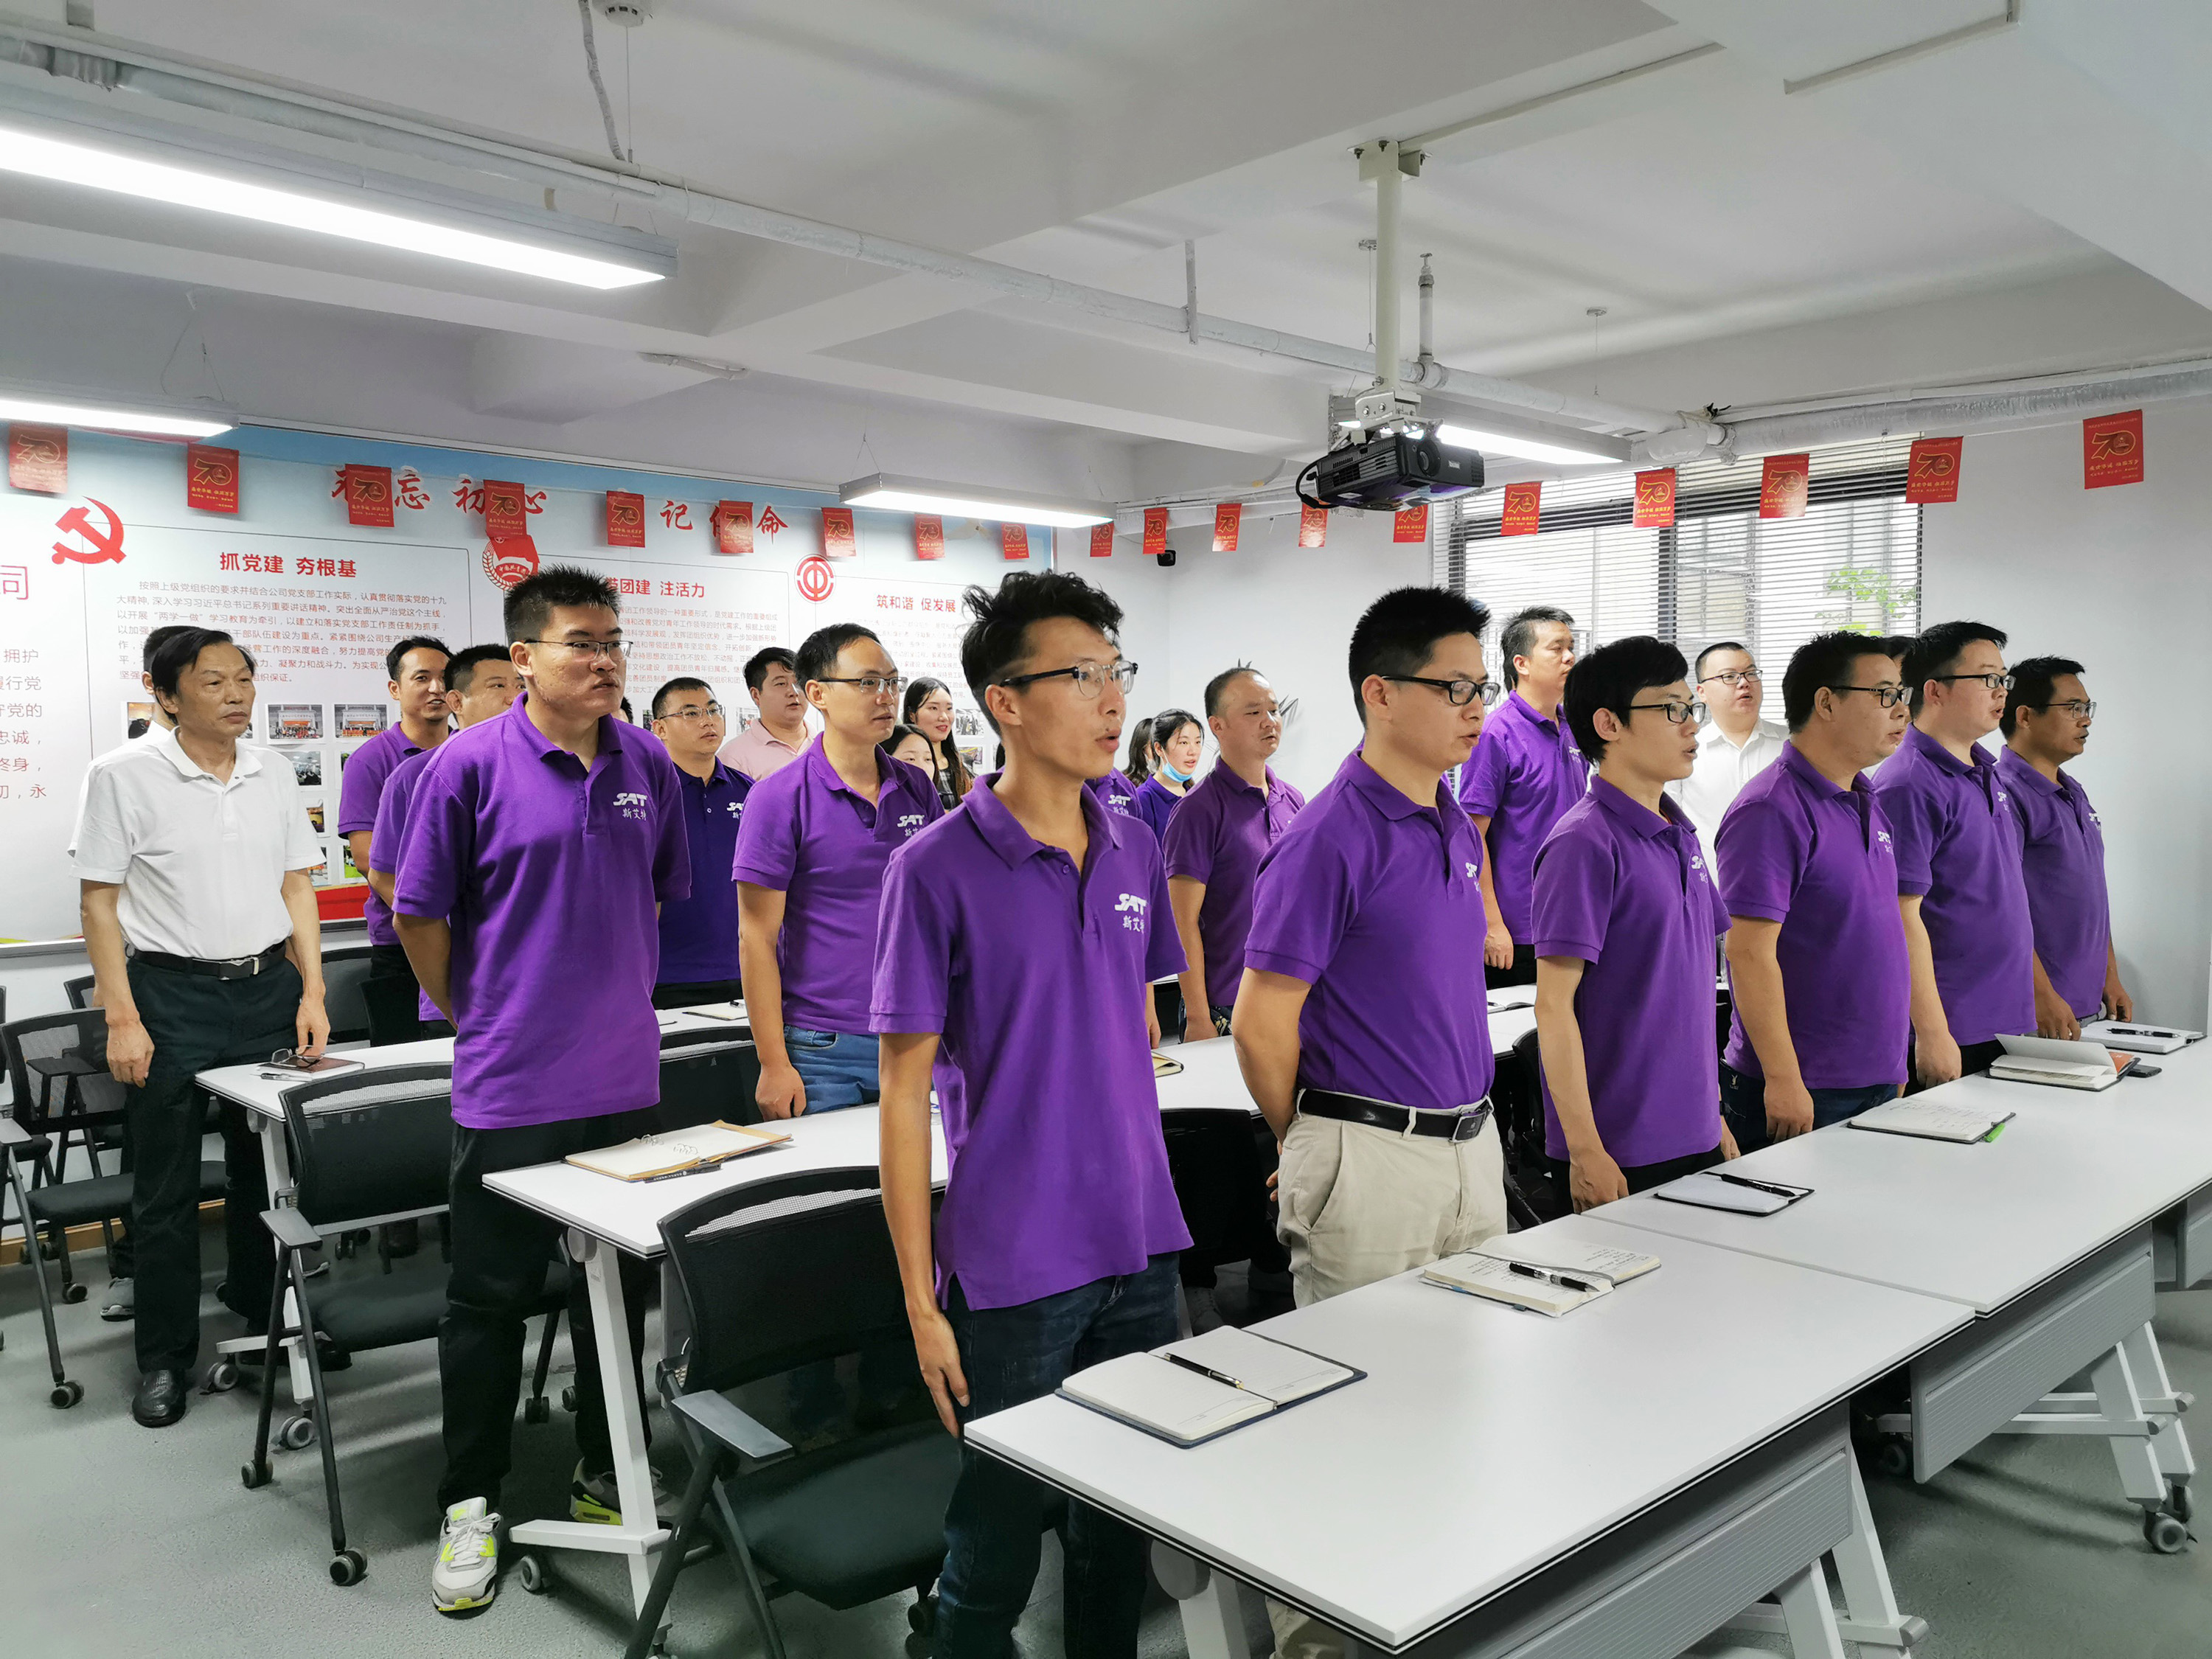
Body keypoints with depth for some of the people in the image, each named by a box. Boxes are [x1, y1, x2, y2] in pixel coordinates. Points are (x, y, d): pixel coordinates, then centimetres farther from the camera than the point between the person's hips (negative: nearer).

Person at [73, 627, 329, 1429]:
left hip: (269, 988, 4)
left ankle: (268, 1321, 30)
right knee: (167, 1189, 4)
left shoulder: (273, 771, 6)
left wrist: (312, 993, 3)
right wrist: (122, 1018, -10)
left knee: (269, 1171, 12)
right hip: (173, 996, -3)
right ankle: (164, 1359, 18)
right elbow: (99, 901, -4)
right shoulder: (124, 775, -5)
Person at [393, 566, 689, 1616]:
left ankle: (604, 1478, 32)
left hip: (625, 1077, 5)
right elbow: (420, 914, -3)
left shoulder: (648, 765, 3)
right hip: (510, 1086, -4)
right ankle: (470, 1503, 23)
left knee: (620, 1287, 15)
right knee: (491, 1295, 7)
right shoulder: (471, 763, -9)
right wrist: (478, 1016, 3)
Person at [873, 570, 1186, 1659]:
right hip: (1014, 1269, -5)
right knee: (996, 1550, 10)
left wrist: (1143, 1191, 13)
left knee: (1124, 1529, 20)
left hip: (1143, 1248, 5)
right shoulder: (939, 869, -13)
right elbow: (905, 1091, -11)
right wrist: (921, 1301, -11)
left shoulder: (1135, 854, 4)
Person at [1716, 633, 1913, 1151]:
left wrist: (1891, 1061, 18)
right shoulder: (1772, 811, -16)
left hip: (1875, 1080, 8)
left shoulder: (1869, 802, 13)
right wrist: (1783, 1079, -22)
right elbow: (1750, 953, -21)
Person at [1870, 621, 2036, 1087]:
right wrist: (1932, 1033, -21)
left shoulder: (1990, 776, 14)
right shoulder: (1908, 784, -15)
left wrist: (2036, 999, 19)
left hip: (2007, 1025, 9)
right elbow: (1903, 915, -20)